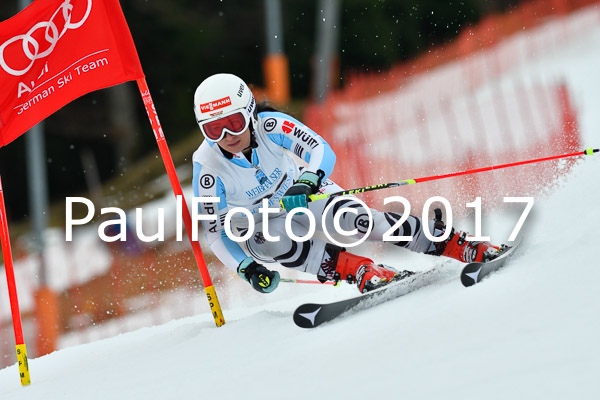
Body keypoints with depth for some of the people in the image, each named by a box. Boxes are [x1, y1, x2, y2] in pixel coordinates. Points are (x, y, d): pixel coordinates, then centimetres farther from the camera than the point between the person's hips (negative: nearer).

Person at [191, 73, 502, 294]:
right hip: (259, 226, 0)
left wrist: (307, 181, -53)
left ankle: (462, 247, -17)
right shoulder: (208, 169, -26)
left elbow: (322, 152, -31)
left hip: (303, 194, 0)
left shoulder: (270, 126, -25)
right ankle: (363, 272, -36)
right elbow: (216, 232, -20)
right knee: (270, 241, -36)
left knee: (361, 220, -23)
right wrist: (247, 268, -35)